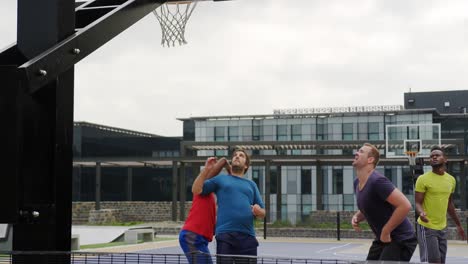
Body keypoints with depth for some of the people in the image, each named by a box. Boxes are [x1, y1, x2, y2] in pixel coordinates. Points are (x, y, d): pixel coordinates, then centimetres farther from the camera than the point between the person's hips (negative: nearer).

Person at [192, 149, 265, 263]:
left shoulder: (251, 184, 22)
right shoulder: (221, 179, 17)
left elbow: (262, 213, 20)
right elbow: (196, 190, 7)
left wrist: (258, 211, -5)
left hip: (247, 236, 2)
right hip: (225, 235, -2)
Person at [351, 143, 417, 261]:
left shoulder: (377, 181, -23)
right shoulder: (357, 183, 7)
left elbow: (405, 205, -30)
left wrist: (385, 232, -22)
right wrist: (357, 217, 1)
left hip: (401, 239, -9)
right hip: (382, 239, 9)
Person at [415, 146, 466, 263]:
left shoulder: (451, 180, 9)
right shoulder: (423, 179, -10)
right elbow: (418, 203, -10)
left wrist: (458, 225, 24)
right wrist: (421, 213, -33)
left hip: (443, 227, 6)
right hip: (427, 227, -6)